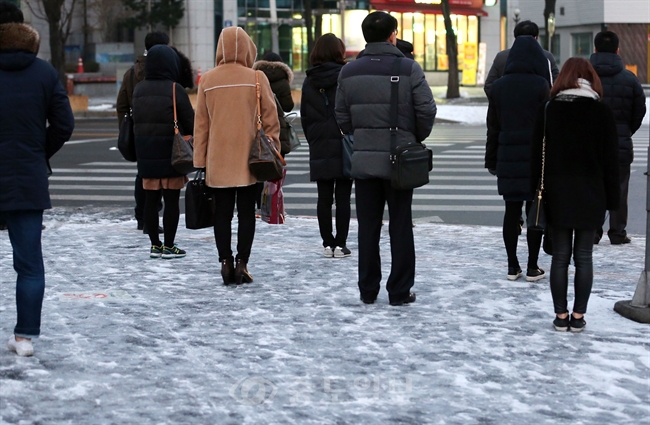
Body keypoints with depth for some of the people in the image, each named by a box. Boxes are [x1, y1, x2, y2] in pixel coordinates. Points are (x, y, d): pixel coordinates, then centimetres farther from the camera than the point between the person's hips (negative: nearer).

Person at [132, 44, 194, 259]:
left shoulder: (139, 89, 6)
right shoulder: (175, 89, -10)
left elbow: (135, 121, 12)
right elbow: (190, 123, -8)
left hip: (145, 152, 5)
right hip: (171, 153, -5)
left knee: (151, 199, 8)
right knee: (171, 200, 1)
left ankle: (155, 245, 12)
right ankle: (168, 246, 2)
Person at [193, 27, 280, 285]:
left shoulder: (207, 80, 1)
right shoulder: (257, 78, -3)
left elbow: (200, 124, 4)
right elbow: (270, 120, -2)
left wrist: (200, 161, 10)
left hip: (217, 161, 1)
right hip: (249, 161, -1)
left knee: (222, 213, 8)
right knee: (246, 213, 5)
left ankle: (225, 262, 5)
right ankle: (241, 264, 0)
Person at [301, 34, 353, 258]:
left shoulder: (309, 82, 7)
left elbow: (304, 117, 10)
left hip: (319, 149, 3)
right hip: (344, 147, -3)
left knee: (324, 198, 8)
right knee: (343, 198, 1)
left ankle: (328, 243, 10)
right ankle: (340, 244, 1)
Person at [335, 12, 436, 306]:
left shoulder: (349, 72, 1)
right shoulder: (409, 69, -9)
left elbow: (342, 117, 4)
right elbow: (427, 111, -10)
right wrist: (416, 138, 8)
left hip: (363, 159, 3)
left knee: (368, 227, 11)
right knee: (400, 227, 6)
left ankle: (368, 290, 15)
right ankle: (400, 291, 10)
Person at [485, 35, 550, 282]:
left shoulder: (499, 86, 6)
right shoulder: (540, 85, -7)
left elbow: (493, 126, 9)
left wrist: (491, 159, 14)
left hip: (508, 156, 4)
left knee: (511, 211, 8)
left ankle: (512, 266, 11)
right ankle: (533, 268, 5)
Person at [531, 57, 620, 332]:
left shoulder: (548, 109, 1)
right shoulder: (602, 111, -2)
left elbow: (537, 153, 1)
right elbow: (610, 158, -1)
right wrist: (612, 197, 5)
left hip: (558, 193, 1)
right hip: (590, 194, -1)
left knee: (560, 256, 6)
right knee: (584, 257, 5)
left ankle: (561, 315, 8)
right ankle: (578, 316, 6)